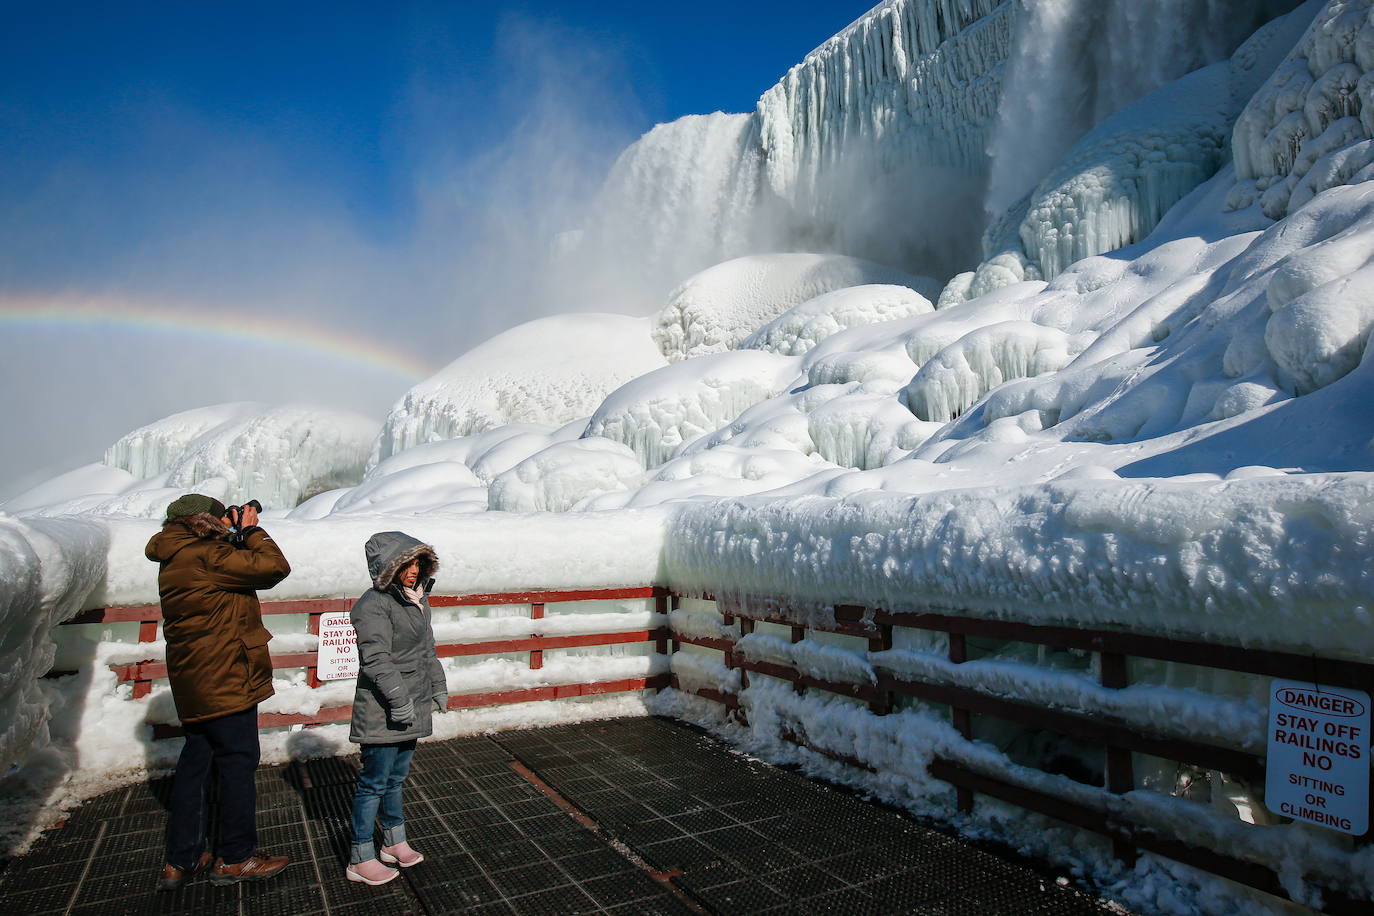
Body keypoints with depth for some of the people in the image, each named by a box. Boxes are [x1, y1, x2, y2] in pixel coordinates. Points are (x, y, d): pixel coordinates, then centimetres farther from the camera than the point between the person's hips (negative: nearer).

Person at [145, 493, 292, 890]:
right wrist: (251, 531, -9)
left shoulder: (176, 560, 10)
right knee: (237, 762, 4)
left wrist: (235, 536, 5)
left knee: (196, 761, 17)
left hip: (193, 682, 10)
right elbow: (275, 567, -22)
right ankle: (235, 857, 17)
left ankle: (180, 860, 27)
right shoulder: (204, 556, -20)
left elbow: (232, 568, 16)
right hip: (224, 681, -10)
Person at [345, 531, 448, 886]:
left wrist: (438, 687, 20)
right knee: (375, 782, 2)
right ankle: (360, 859, 15)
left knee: (396, 778, 20)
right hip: (382, 713, -8)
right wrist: (400, 700, -23)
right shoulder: (374, 604, -18)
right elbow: (376, 659, -23)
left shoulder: (418, 600, 10)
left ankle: (395, 842, 33)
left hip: (411, 708, 8)